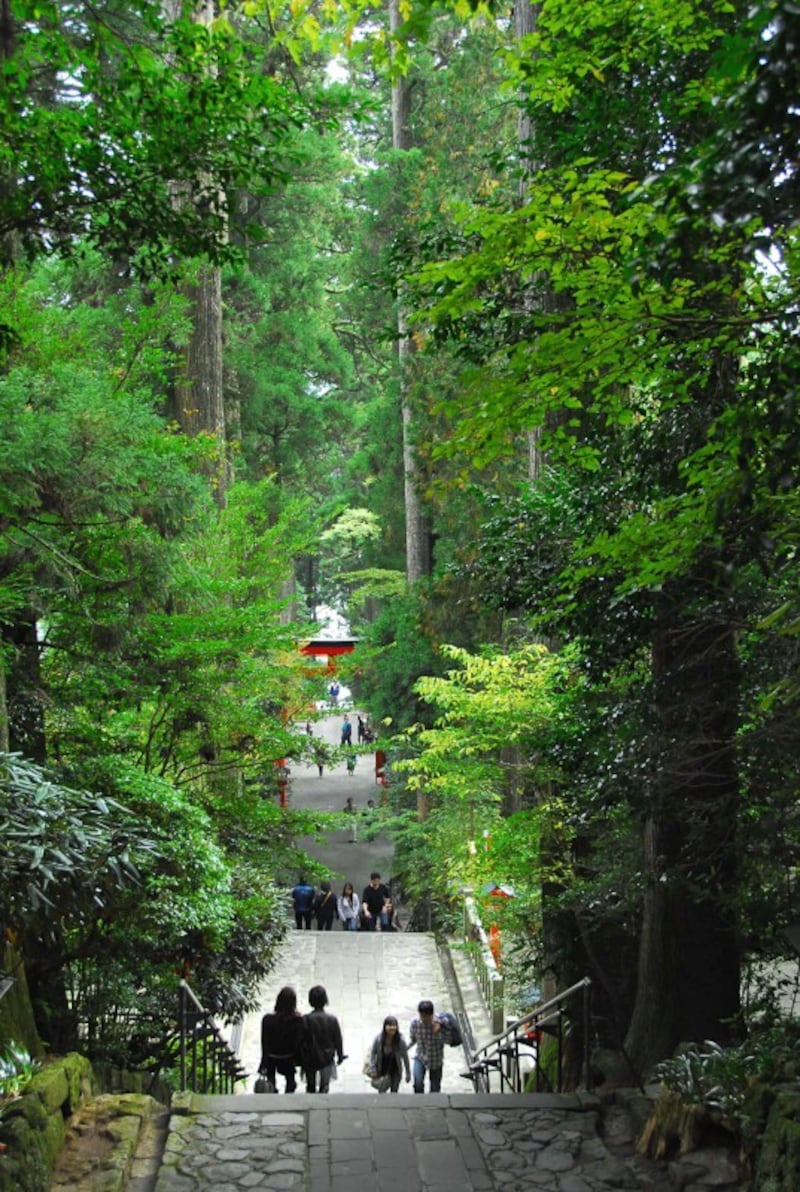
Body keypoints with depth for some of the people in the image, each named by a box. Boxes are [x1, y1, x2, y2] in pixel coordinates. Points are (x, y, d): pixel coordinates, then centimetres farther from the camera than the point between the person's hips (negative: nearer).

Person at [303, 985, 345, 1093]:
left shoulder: (306, 1020, -19)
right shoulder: (332, 1019, -17)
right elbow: (338, 1040, -7)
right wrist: (340, 1056, 10)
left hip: (310, 1059, 0)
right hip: (327, 1059, 0)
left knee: (310, 1086, 20)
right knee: (324, 1086, 16)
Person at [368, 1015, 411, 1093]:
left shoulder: (401, 1040, -20)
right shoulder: (378, 1039, -20)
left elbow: (405, 1058, -11)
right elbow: (372, 1053, -8)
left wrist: (408, 1074, -5)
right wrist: (372, 1070, -11)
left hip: (395, 1071, 0)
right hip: (381, 1070, 0)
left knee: (394, 1093, 4)